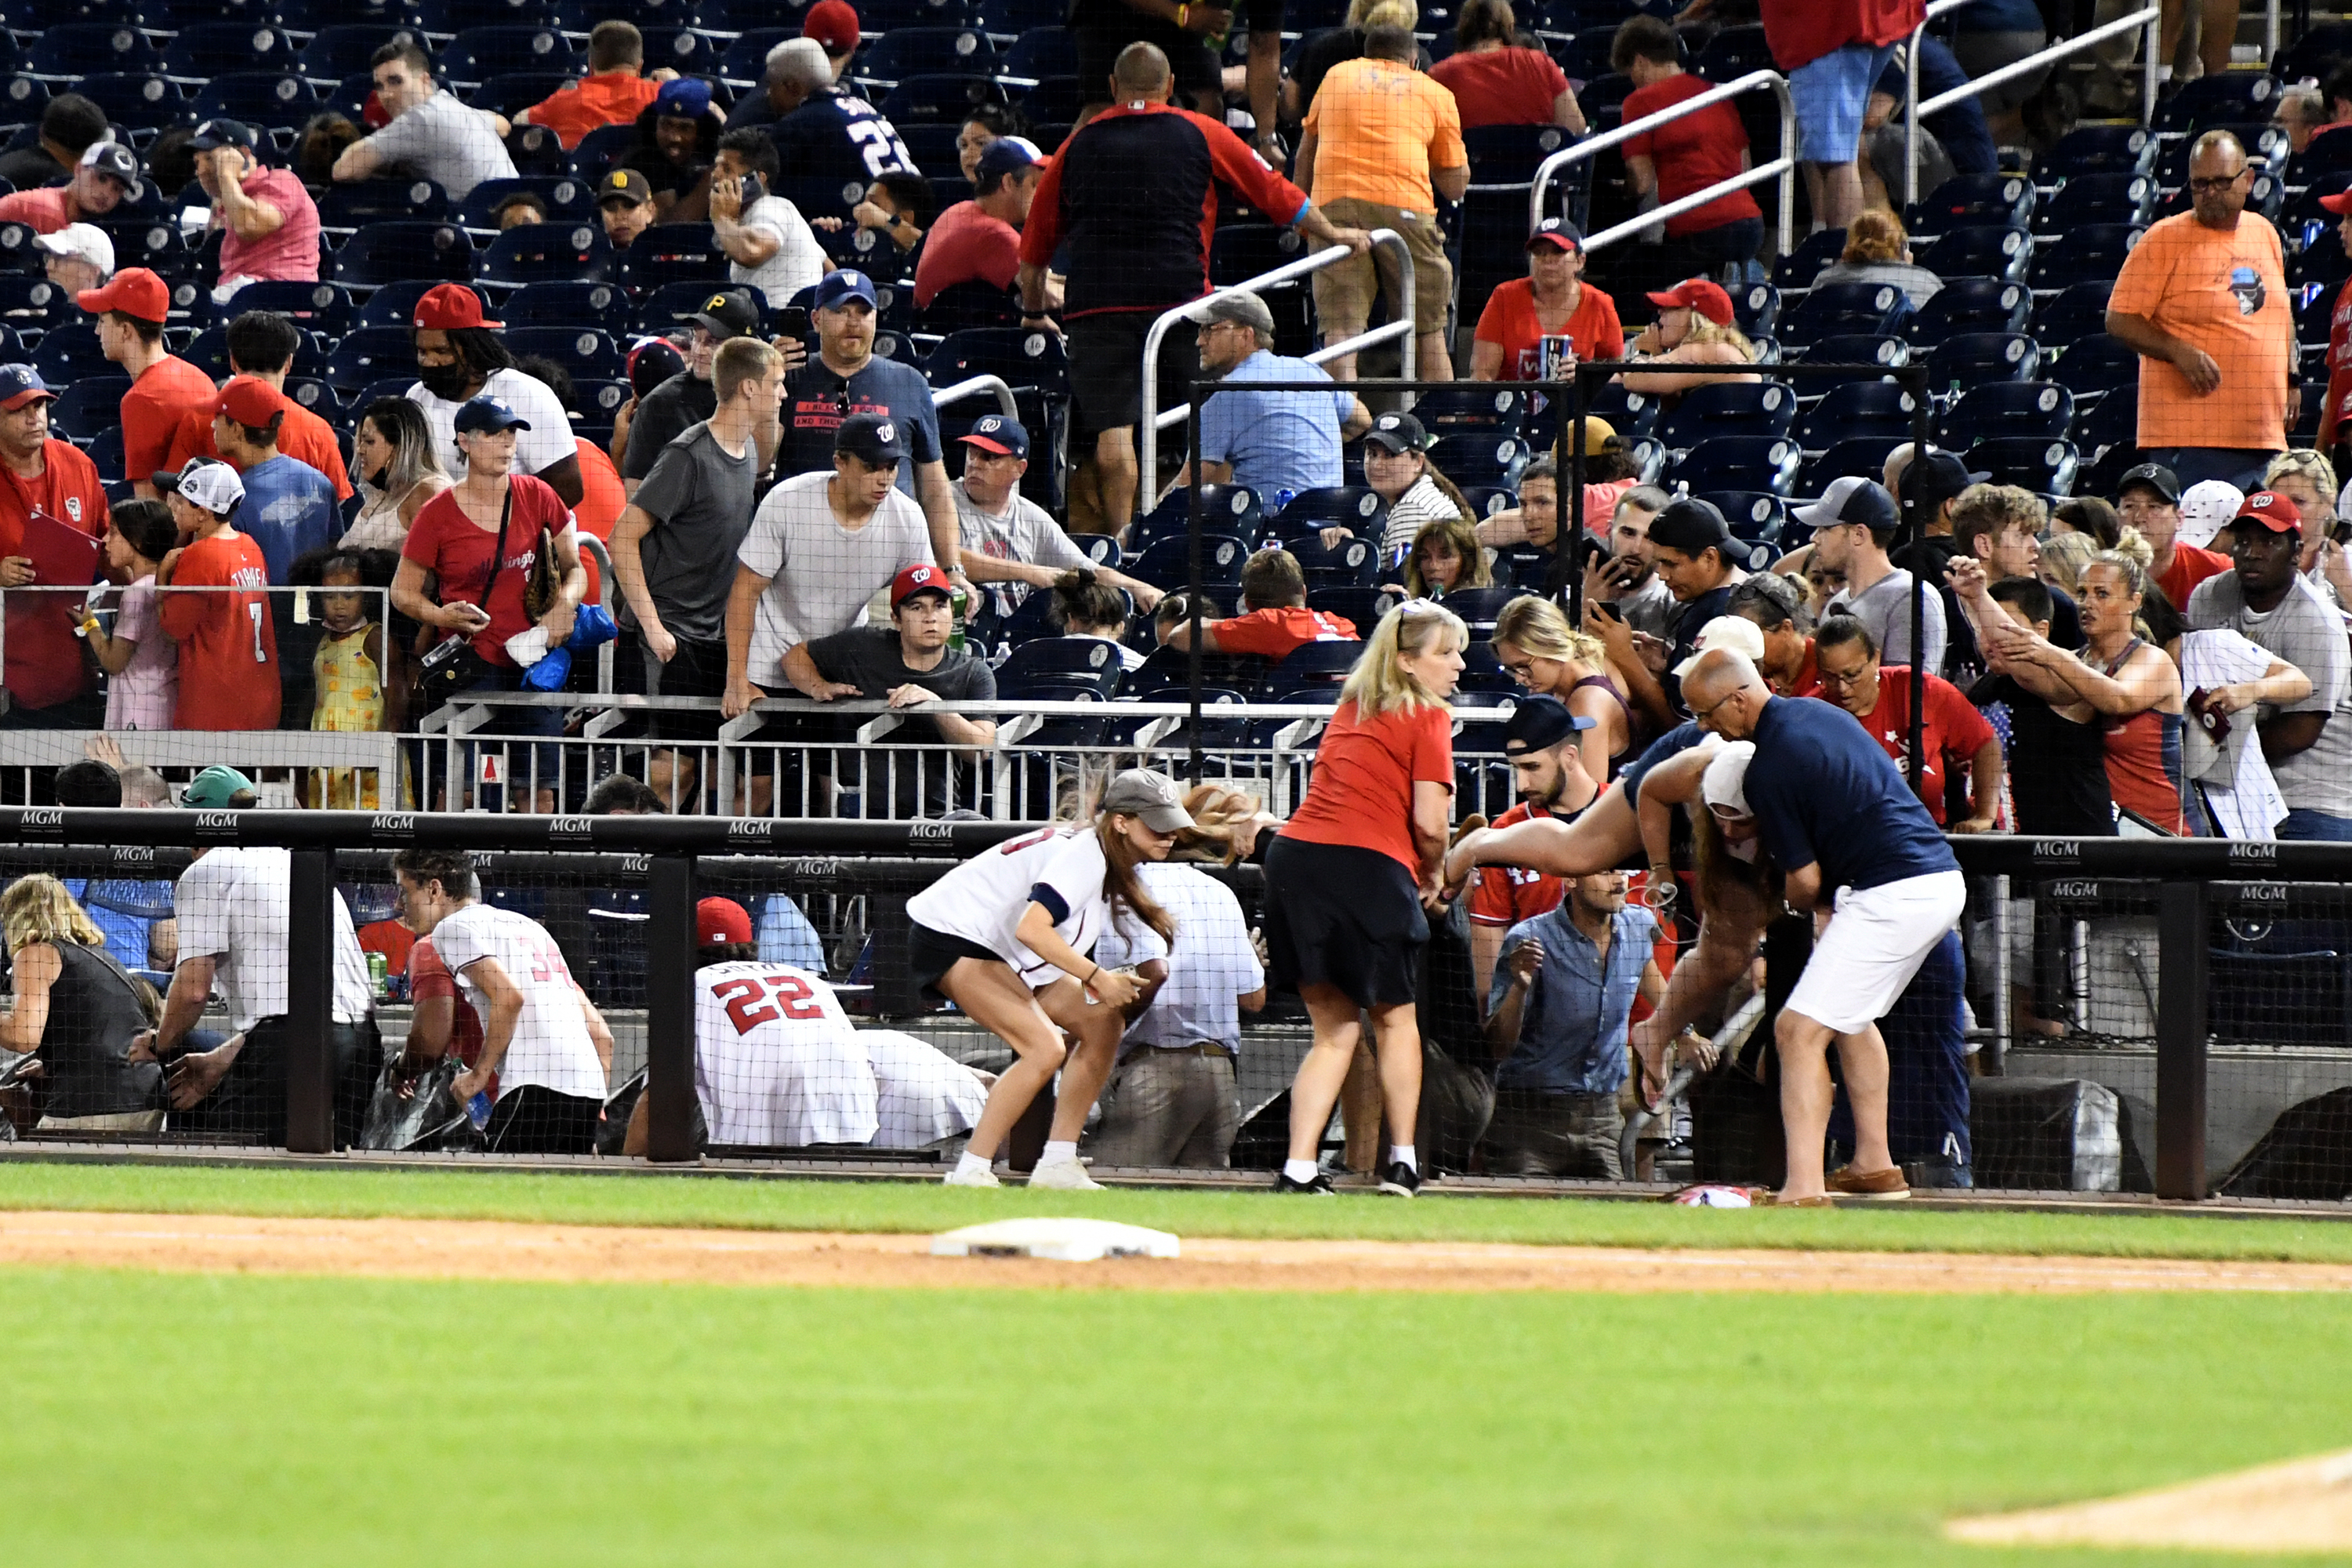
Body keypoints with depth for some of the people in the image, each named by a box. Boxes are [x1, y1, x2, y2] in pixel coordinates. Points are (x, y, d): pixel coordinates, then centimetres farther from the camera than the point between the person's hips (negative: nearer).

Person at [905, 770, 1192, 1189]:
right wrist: (1098, 978, -31)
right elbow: (1031, 929, -37)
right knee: (1045, 1048, -24)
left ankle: (1057, 1166, 8)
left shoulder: (1114, 862, 5)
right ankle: (969, 1175, -20)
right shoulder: (1085, 855, -25)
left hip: (1003, 953, 11)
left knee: (1104, 1024, 7)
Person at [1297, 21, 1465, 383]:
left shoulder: (1337, 76, 24)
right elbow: (1456, 186, 19)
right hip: (1405, 205, 0)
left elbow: (1303, 159, 33)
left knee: (1340, 328, -6)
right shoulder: (1436, 94, 18)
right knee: (1427, 329, 10)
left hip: (1334, 203, 0)